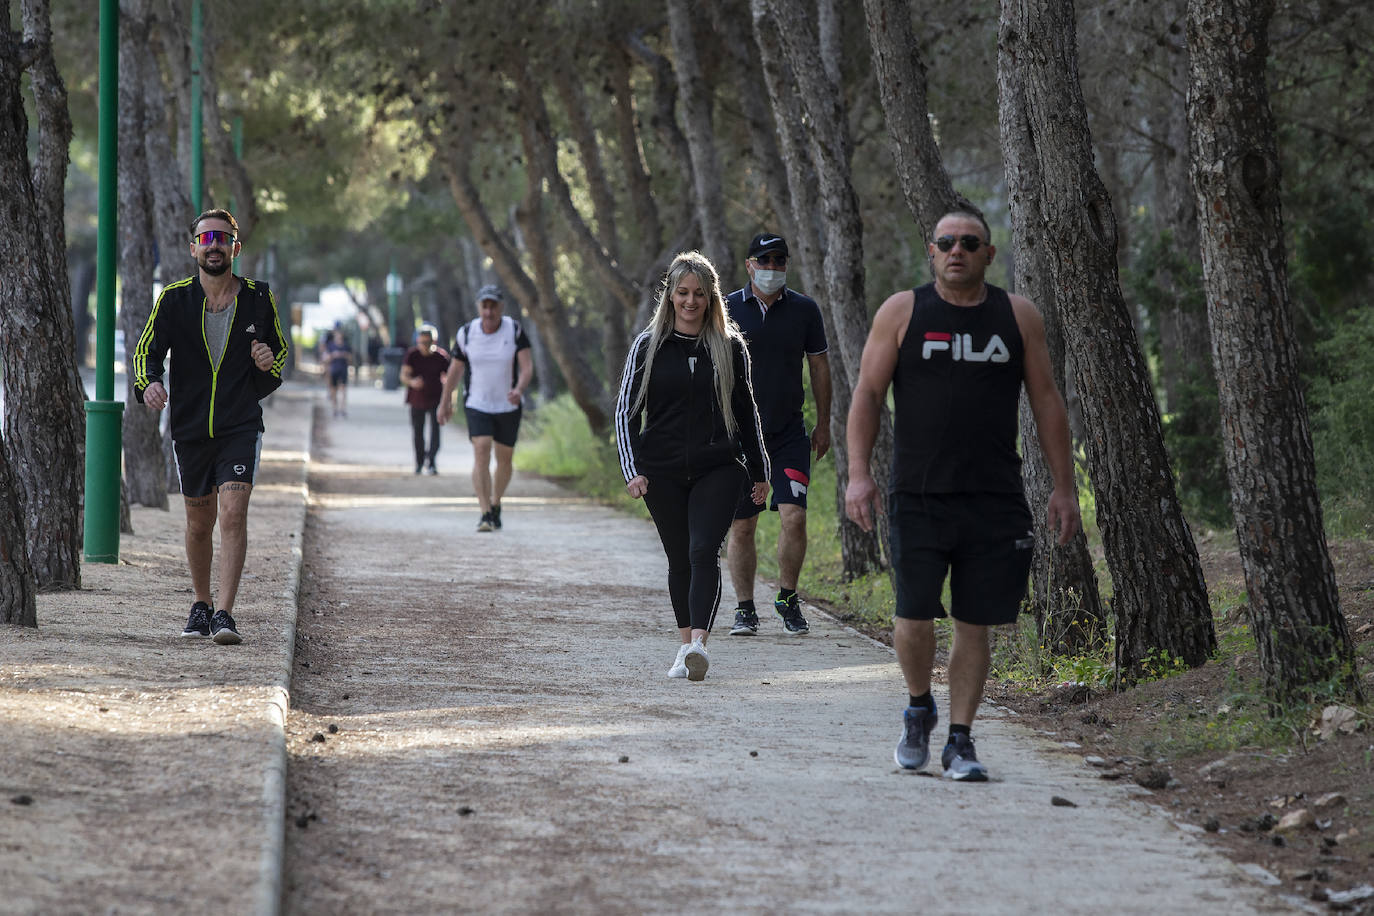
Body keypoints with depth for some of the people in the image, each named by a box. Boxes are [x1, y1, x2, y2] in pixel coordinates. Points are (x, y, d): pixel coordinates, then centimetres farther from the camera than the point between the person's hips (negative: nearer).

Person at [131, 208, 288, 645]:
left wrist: (269, 364, -8)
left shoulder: (258, 298, 2)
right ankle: (201, 605, 32)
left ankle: (225, 614, -19)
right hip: (190, 428, 1)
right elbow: (146, 350, -1)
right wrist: (149, 383, -24)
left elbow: (280, 348, 16)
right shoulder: (174, 298, -1)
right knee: (199, 522, 12)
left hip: (241, 426, -1)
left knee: (233, 512, -17)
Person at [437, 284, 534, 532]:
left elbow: (527, 366, -16)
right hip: (477, 405, -1)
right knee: (481, 454, -18)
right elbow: (455, 369, 8)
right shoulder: (466, 333, -6)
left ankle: (496, 505, 35)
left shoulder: (515, 330, -9)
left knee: (504, 458, 10)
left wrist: (519, 389, -36)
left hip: (508, 406, 1)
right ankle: (485, 515, -21)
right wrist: (445, 402, 14)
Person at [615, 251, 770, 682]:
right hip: (663, 472, 1)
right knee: (679, 559, 7)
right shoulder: (649, 346, 3)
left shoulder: (730, 346, 5)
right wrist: (633, 469, -8)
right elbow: (627, 410, 3)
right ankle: (685, 646, 18)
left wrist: (758, 472, 14)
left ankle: (698, 644, -27)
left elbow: (747, 412, 13)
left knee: (704, 551, -17)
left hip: (718, 469, -1)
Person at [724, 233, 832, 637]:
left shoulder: (804, 310, 4)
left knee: (794, 517, -12)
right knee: (741, 527, 3)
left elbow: (819, 366, 11)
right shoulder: (727, 310, 1)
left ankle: (787, 598, 6)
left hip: (790, 434, 0)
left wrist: (823, 425, 10)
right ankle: (745, 609, 14)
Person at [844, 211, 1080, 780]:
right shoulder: (902, 312, 4)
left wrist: (1064, 487, 7)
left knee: (975, 625, 2)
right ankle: (919, 708, 19)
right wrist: (858, 473, -9)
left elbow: (1046, 403, 11)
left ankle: (960, 741, 12)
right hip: (918, 498, -1)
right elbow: (867, 395, 3)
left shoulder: (1017, 316, 8)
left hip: (995, 502, 1)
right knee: (915, 616, -8)